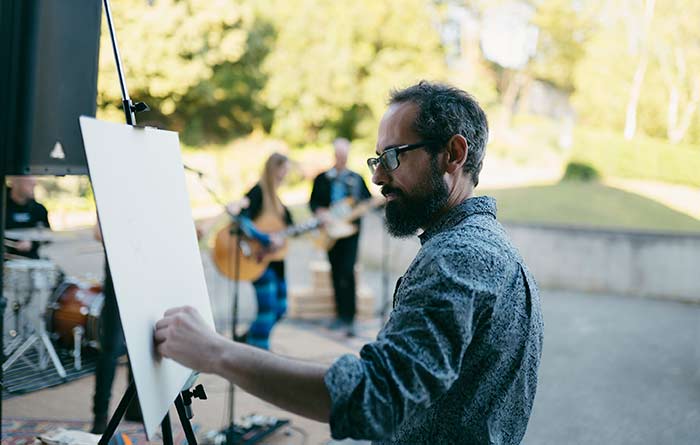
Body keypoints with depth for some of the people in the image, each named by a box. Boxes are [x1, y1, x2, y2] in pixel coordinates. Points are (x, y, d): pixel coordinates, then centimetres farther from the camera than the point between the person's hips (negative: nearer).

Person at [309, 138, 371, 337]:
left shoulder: (356, 178, 7)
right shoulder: (322, 178, 9)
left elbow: (368, 200, 5)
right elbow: (313, 201, 7)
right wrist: (319, 212, -13)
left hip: (350, 231, -2)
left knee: (347, 272, -13)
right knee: (336, 274, 10)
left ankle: (349, 317, -12)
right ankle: (341, 314, 21)